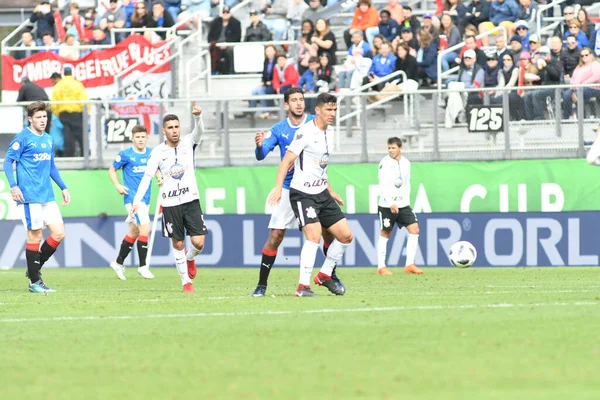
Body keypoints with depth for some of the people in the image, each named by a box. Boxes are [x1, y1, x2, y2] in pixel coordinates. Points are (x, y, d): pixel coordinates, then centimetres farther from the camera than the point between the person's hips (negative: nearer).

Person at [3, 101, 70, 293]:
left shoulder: (48, 140, 15)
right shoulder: (22, 138, -6)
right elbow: (8, 162, -9)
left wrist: (63, 187, 21)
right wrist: (13, 186, -20)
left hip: (48, 197, 7)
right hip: (30, 197, -7)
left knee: (59, 233, 1)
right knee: (35, 236, -4)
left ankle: (35, 269, 17)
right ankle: (34, 282, 4)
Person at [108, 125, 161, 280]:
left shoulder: (151, 153, 5)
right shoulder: (125, 154, -7)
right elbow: (112, 170, 3)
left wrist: (160, 179, -2)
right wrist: (118, 186, -11)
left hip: (145, 197, 6)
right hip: (132, 197, -6)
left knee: (134, 231, 15)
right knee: (145, 228, -16)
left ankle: (118, 263, 30)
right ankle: (143, 266, -8)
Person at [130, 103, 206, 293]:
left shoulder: (188, 143, 1)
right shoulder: (158, 152, -1)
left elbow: (199, 131, -18)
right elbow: (147, 176, -3)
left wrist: (198, 116, -41)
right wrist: (137, 201, -12)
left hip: (191, 201, 0)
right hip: (170, 204, 0)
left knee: (198, 242, -8)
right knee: (178, 244, 3)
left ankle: (190, 258, 26)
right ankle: (186, 282, 17)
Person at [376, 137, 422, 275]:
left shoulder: (406, 163, 8)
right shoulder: (385, 163, -10)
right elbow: (383, 186, -18)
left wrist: (407, 201, 15)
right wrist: (391, 203, -26)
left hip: (403, 205, 5)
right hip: (386, 205, -5)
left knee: (414, 229, -5)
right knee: (385, 233, 1)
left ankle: (409, 265, -1)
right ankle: (381, 267, 10)